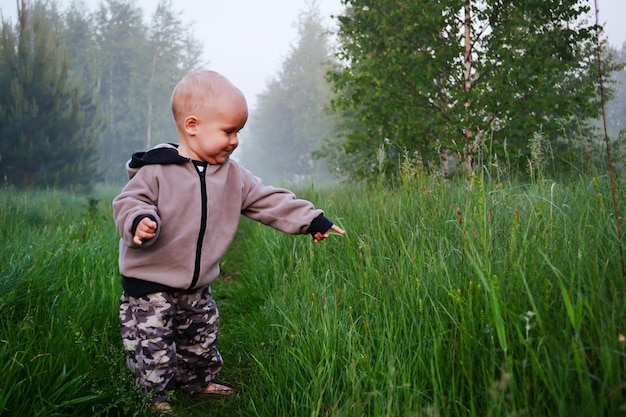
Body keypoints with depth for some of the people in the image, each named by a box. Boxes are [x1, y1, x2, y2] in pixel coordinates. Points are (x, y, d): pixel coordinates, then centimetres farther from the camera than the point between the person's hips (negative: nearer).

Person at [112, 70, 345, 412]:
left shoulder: (232, 175, 0)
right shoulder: (156, 170, -16)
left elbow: (269, 201, 1)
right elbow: (129, 201, -16)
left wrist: (311, 219, -5)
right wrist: (140, 221, -39)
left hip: (197, 287, 6)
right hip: (150, 284, -5)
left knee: (202, 341, 21)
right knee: (153, 347, 0)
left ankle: (198, 383, 44)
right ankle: (154, 397, 23)